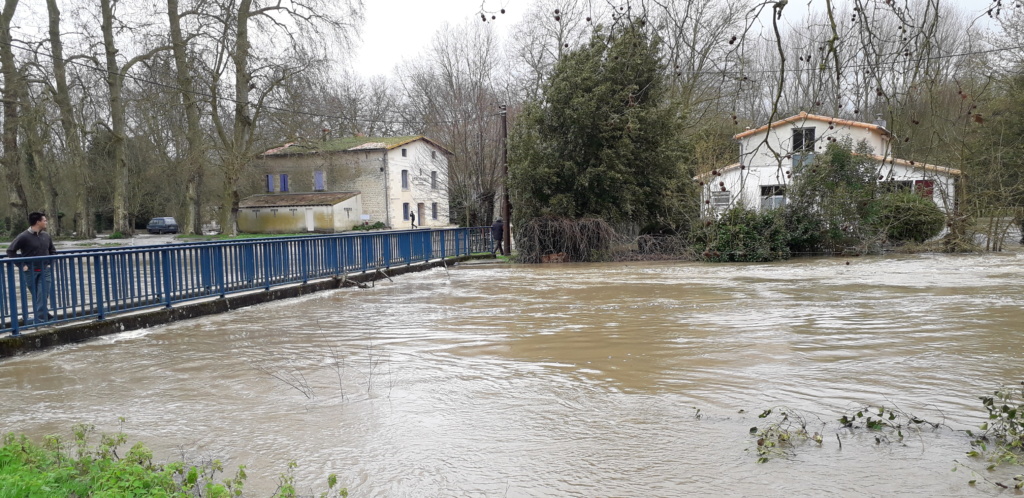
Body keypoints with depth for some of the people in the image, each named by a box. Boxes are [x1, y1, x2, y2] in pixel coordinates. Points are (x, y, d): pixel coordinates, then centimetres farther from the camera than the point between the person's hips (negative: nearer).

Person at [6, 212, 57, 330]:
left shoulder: (46, 236, 5)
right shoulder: (24, 236, -11)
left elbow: (53, 251, 21)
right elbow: (10, 251, -8)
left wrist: (50, 263, 8)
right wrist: (22, 265, -11)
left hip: (45, 271, 3)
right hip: (30, 272, -3)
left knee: (43, 295, -5)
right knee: (35, 296, 7)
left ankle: (39, 318, -1)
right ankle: (43, 315, 18)